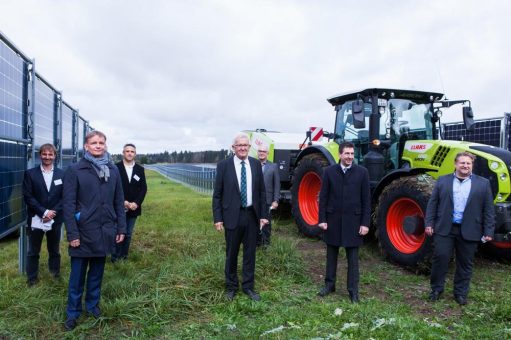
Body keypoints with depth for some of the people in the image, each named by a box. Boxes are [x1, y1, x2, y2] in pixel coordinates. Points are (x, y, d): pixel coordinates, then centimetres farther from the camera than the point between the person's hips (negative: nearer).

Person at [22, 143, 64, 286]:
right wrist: (44, 212, -14)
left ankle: (56, 276, 27)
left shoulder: (61, 174, 3)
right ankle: (31, 279, 23)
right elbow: (28, 196, -6)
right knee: (33, 251, 9)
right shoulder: (30, 173, 0)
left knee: (54, 250, 13)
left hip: (55, 219, 1)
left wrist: (53, 212, -11)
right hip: (36, 219, -1)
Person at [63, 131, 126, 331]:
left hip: (104, 231, 3)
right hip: (83, 231, -3)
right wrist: (72, 234, -12)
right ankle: (73, 312, 25)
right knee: (78, 274, 10)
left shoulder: (113, 170, 3)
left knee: (97, 272, 17)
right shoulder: (75, 171, -7)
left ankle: (93, 304, 34)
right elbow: (68, 204, -9)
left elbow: (119, 201, 6)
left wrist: (121, 228, 4)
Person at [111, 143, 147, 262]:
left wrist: (136, 203, -9)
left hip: (133, 208, 3)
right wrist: (123, 202, -14)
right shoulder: (116, 167, -4)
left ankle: (124, 257, 20)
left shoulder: (140, 169, 7)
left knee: (128, 234, 10)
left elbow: (143, 188, 4)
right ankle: (115, 259, 11)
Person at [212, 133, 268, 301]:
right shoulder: (223, 165, -6)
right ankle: (231, 286, 30)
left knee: (250, 253, 12)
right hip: (232, 215, -2)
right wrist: (218, 218, -8)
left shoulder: (256, 164, 3)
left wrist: (263, 214, 4)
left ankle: (248, 286, 28)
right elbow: (217, 194, -4)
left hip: (252, 215, 3)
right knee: (231, 254, 11)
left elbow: (261, 191, 7)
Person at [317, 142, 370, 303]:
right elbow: (323, 197, 1)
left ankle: (353, 290, 18)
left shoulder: (362, 172, -2)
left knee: (353, 258, 6)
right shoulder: (329, 171, -1)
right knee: (331, 255, 14)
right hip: (333, 219, 1)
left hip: (353, 220, -1)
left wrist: (365, 223, -6)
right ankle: (329, 284, 29)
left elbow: (366, 199, -2)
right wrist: (322, 219, -4)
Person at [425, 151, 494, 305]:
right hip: (444, 228, 0)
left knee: (465, 263, 9)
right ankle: (436, 289, 17)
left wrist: (488, 231, -2)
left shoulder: (483, 183, 4)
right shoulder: (443, 181, 4)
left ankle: (461, 293, 24)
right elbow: (432, 203, 3)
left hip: (469, 231, 1)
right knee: (440, 257, 0)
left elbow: (488, 209, 3)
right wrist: (429, 223, -4)